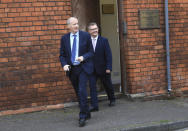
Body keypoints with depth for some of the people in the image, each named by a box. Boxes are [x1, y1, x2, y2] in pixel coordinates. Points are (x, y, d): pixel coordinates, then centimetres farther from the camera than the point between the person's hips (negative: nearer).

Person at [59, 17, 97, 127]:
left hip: (84, 68, -3)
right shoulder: (64, 38, 5)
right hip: (71, 69, 4)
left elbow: (91, 52, 1)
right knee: (78, 93, 12)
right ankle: (87, 114, 28)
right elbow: (62, 55, 8)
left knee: (82, 91, -16)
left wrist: (83, 57, -18)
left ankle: (83, 117, -10)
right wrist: (64, 64, -11)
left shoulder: (86, 36, -2)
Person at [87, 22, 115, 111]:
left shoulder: (104, 40, -3)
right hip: (91, 69, 1)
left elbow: (108, 55, -6)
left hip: (103, 68, -1)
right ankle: (94, 105, 6)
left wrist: (108, 67, -14)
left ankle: (112, 100, 35)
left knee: (108, 85, 13)